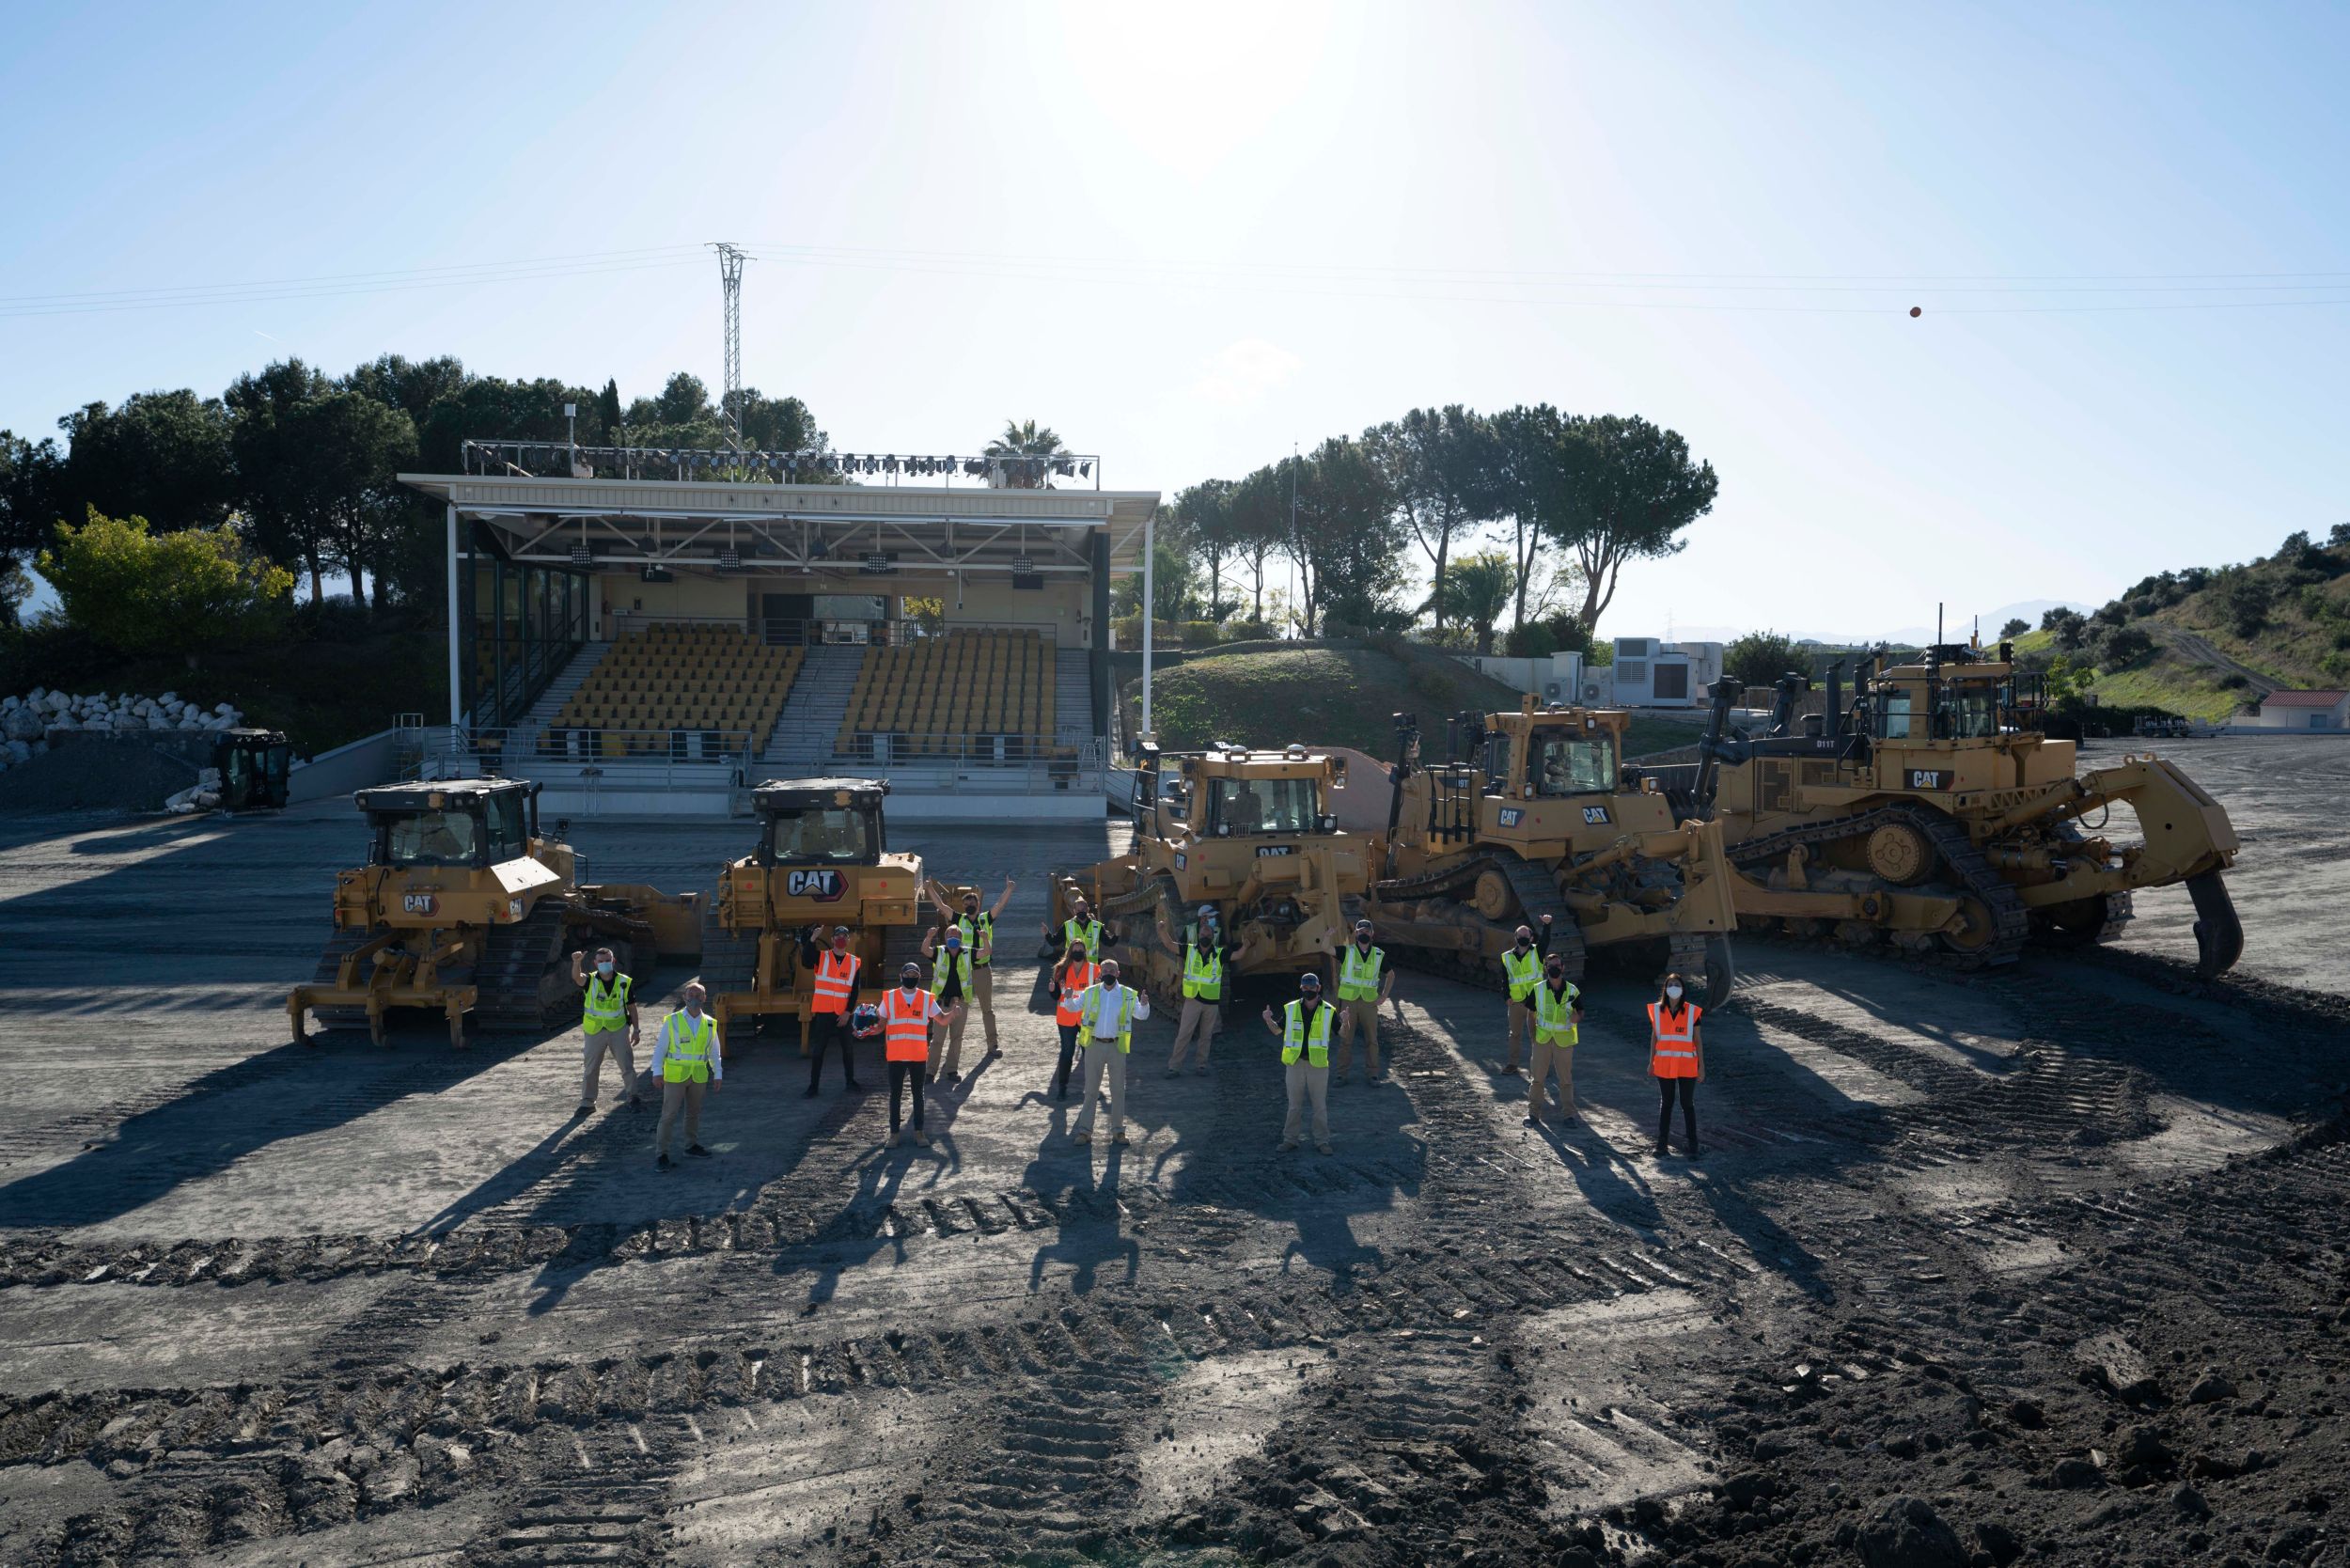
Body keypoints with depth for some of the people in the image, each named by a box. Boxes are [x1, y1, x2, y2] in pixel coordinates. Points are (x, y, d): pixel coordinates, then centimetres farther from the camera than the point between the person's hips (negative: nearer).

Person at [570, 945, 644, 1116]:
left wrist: (636, 1030, 0)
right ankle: (587, 1102, 22)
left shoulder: (625, 982, -3)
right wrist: (576, 962, -51)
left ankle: (634, 1097, 18)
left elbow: (631, 1007, 3)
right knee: (590, 1069, 9)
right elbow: (577, 977, -30)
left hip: (619, 1030, 0)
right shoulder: (590, 981, -6)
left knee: (627, 1065, 4)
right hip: (594, 1031, 0)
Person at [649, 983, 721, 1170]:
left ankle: (692, 1145, 30)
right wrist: (657, 1071, -10)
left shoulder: (709, 1024, 4)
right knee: (669, 1115, -5)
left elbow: (714, 1051, 12)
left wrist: (718, 1074, 11)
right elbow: (660, 1047, -4)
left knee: (694, 1113, 15)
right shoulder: (672, 1021, -6)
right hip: (675, 1075, -4)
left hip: (698, 1076, 4)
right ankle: (662, 1154, -1)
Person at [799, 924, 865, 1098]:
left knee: (848, 1049, 10)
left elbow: (854, 990, 3)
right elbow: (805, 962, -23)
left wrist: (848, 1012, -5)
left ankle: (850, 1082, 25)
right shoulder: (820, 956, -1)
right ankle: (813, 1086, 8)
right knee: (818, 1050, 2)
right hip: (823, 1012, -2)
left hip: (843, 1014, 2)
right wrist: (812, 939, -31)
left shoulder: (854, 962, 4)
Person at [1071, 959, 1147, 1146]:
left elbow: (1142, 1015, 9)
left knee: (1118, 1090, 6)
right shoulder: (1090, 992, 2)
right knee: (1091, 1090, 6)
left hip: (1116, 1046, 0)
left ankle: (1118, 1130, 16)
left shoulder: (1128, 995, 1)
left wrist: (1144, 1004, -12)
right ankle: (1085, 1130, 11)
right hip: (1094, 1045, 0)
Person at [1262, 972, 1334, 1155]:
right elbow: (1277, 1030, 10)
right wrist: (1269, 1020, -9)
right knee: (1294, 1105, 10)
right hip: (1295, 1063, 1)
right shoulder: (1291, 1009, 1)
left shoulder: (1328, 1011, -3)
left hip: (1318, 1064, -1)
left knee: (1320, 1105, 7)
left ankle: (1322, 1141, 17)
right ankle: (1289, 1139, 19)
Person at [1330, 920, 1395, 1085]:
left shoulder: (1379, 955, 6)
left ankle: (1372, 1074, 13)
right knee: (1345, 1038, 3)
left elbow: (1390, 974, 20)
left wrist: (1384, 996, 11)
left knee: (1371, 1039, 4)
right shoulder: (1346, 951, 0)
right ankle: (1340, 1074, 10)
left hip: (1369, 1002, 2)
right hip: (1348, 1001, -1)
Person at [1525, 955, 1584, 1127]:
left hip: (1564, 1040, 0)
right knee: (1537, 1077, 5)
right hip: (1542, 1039, 0)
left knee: (1566, 1079, 6)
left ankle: (1568, 1114, 15)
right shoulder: (1538, 990, -1)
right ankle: (1533, 1113, 14)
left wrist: (1576, 1017, -16)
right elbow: (1532, 1014, 7)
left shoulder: (1572, 991, -1)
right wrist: (1533, 1036, 3)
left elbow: (1580, 1012, 7)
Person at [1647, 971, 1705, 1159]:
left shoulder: (1692, 1011, -4)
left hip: (1687, 1066, -1)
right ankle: (1662, 1143, 16)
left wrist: (1702, 1066, -2)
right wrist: (1651, 1063, 7)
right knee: (1666, 1103, 10)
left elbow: (1698, 1040, 0)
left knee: (1688, 1104, 4)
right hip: (1664, 1065, 2)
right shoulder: (1657, 1010, 0)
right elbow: (1654, 1037, 7)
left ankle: (1693, 1145, 11)